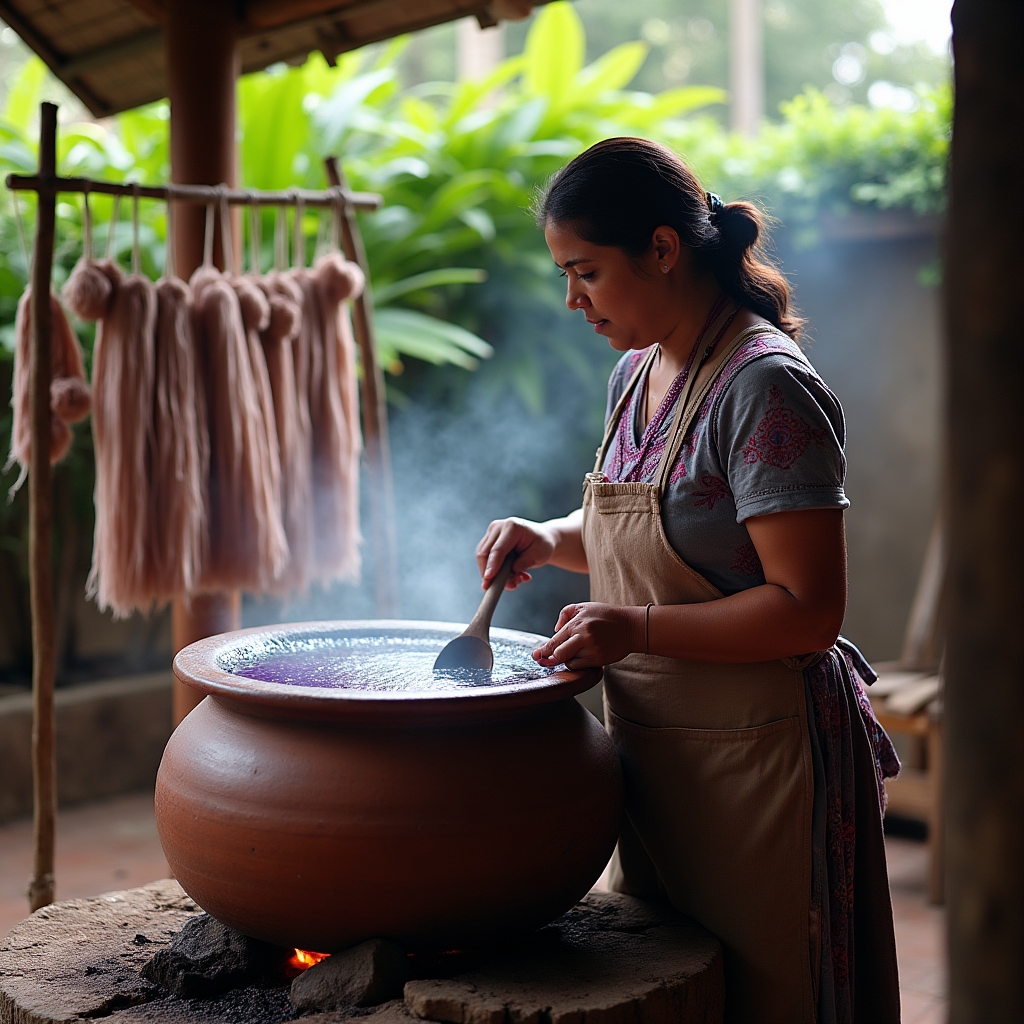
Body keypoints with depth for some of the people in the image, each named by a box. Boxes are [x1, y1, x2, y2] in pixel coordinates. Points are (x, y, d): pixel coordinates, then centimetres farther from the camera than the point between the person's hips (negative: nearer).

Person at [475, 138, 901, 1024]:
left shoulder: (765, 387, -18)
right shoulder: (637, 374, 9)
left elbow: (808, 611, -21)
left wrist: (637, 630, -28)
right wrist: (550, 540, 5)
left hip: (756, 753, -8)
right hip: (657, 750, 9)